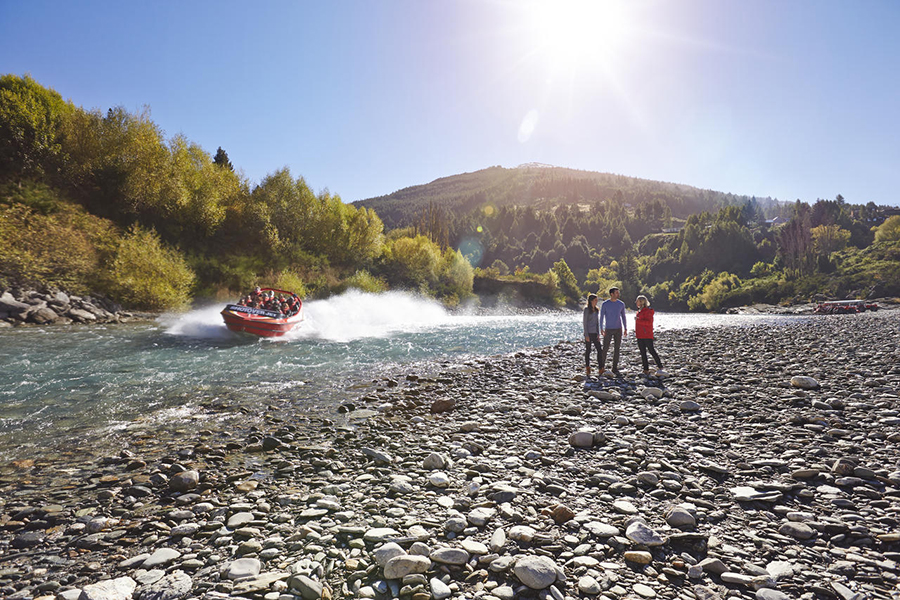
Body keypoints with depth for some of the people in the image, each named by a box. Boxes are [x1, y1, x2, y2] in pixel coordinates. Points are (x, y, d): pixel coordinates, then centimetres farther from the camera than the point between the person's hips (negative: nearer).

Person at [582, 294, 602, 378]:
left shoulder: (597, 310, 12)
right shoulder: (587, 309, -7)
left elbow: (597, 322, 15)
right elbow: (585, 322, -9)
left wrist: (598, 334, 7)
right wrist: (586, 335, -13)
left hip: (595, 333, 6)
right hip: (588, 333, -6)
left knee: (599, 350, -1)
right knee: (588, 351, 2)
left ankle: (601, 368, 3)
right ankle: (587, 369, 11)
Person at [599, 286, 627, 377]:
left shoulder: (621, 304, 3)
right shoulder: (605, 304, -6)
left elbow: (623, 316, 10)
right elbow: (601, 317, -4)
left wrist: (625, 328, 5)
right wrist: (601, 329, -12)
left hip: (618, 329, 3)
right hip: (608, 330, -3)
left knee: (617, 349, 3)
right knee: (605, 349, -3)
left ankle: (615, 368, 10)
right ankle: (602, 367, 12)